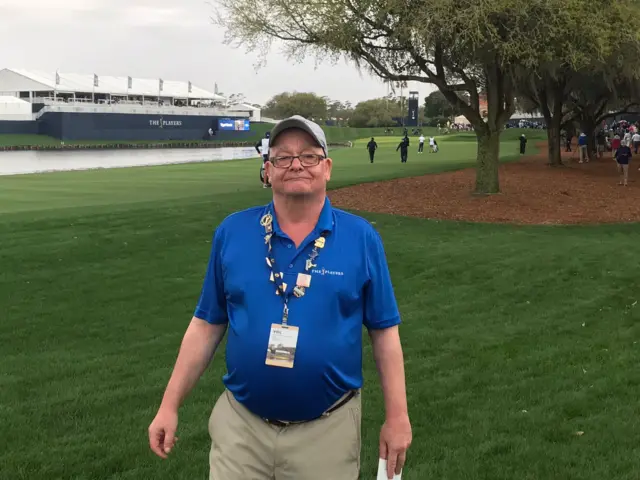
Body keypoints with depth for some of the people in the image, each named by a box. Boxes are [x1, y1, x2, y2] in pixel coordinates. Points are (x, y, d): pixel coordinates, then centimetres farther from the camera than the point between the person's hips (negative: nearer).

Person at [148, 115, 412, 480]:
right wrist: (170, 406, 2)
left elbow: (385, 331, -1)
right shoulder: (232, 232, -1)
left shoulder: (361, 237, -4)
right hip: (241, 425, 1)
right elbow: (207, 325, 4)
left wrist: (397, 416, -3)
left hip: (327, 430, -1)